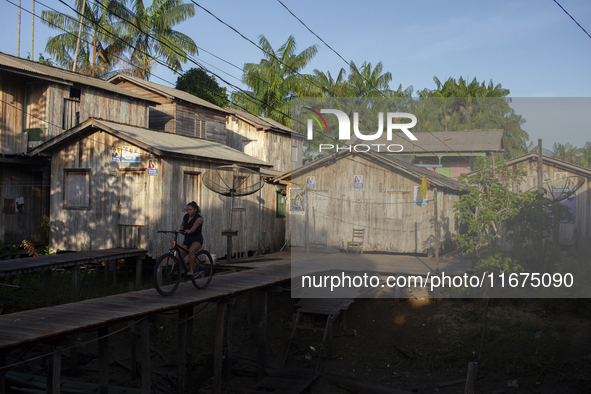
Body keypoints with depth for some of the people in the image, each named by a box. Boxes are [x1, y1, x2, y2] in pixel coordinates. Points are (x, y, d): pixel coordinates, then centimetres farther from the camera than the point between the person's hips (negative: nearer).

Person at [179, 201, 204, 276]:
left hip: (197, 239, -6)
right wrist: (181, 229, -1)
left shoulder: (199, 218, -13)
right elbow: (183, 225, 22)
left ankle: (191, 270, -26)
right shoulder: (186, 217, 6)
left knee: (191, 251, -36)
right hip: (187, 239, 6)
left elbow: (195, 225, -34)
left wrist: (190, 231, -54)